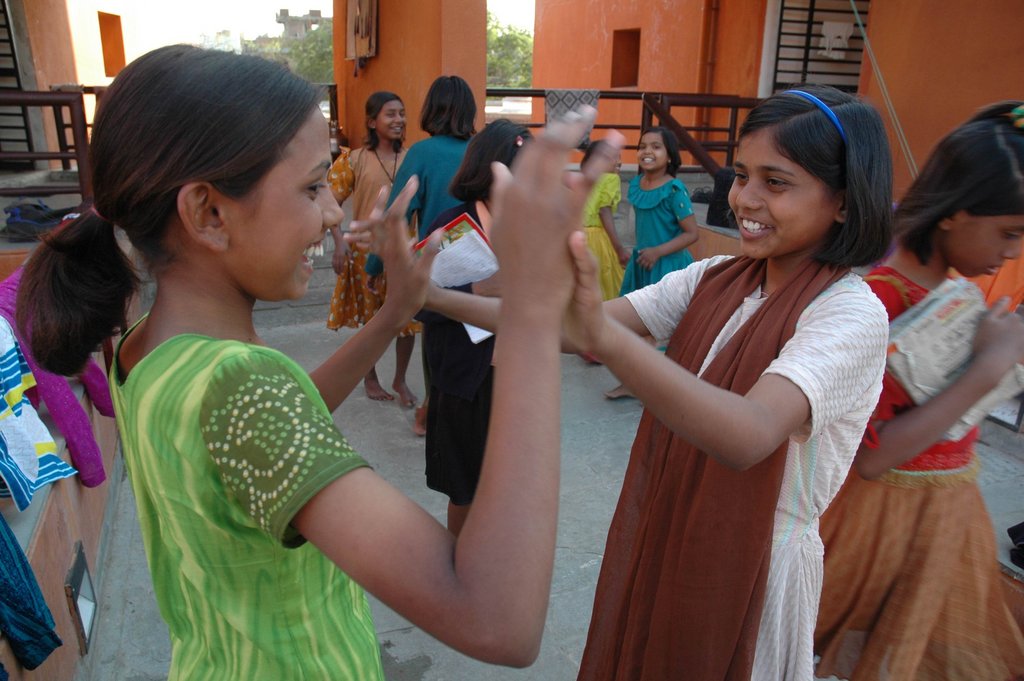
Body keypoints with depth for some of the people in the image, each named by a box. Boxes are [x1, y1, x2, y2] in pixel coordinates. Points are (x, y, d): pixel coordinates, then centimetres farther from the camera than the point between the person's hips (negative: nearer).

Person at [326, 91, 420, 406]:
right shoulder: (355, 160, -3)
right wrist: (339, 244, -13)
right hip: (367, 251, -2)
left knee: (408, 319, 4)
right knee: (370, 318, 11)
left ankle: (400, 380, 25)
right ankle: (370, 378, 32)